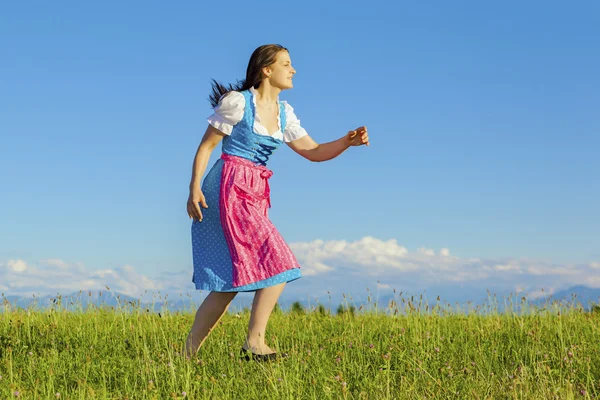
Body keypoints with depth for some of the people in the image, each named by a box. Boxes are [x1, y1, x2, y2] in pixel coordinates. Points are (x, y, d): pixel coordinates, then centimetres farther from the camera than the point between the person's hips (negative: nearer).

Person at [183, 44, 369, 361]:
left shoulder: (284, 113, 15)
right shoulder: (237, 102, -5)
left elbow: (314, 152, 13)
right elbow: (206, 145, -4)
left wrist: (348, 141, -4)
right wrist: (194, 187, -15)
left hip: (255, 195, 8)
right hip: (229, 189, -8)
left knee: (228, 281, 6)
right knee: (278, 264, -15)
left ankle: (188, 351, 13)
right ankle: (254, 342, -12)